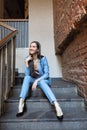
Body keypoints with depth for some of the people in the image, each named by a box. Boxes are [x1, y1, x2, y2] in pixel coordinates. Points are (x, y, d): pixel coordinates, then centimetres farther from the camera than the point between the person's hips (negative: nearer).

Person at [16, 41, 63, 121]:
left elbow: (46, 74, -16)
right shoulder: (29, 60, -1)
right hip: (33, 81, 3)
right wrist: (27, 63, -18)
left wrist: (37, 81, -29)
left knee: (41, 82, -38)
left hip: (43, 80, -3)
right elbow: (27, 75, -9)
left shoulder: (43, 59, -11)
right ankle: (21, 103, -35)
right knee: (27, 78, -27)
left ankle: (56, 105, -54)